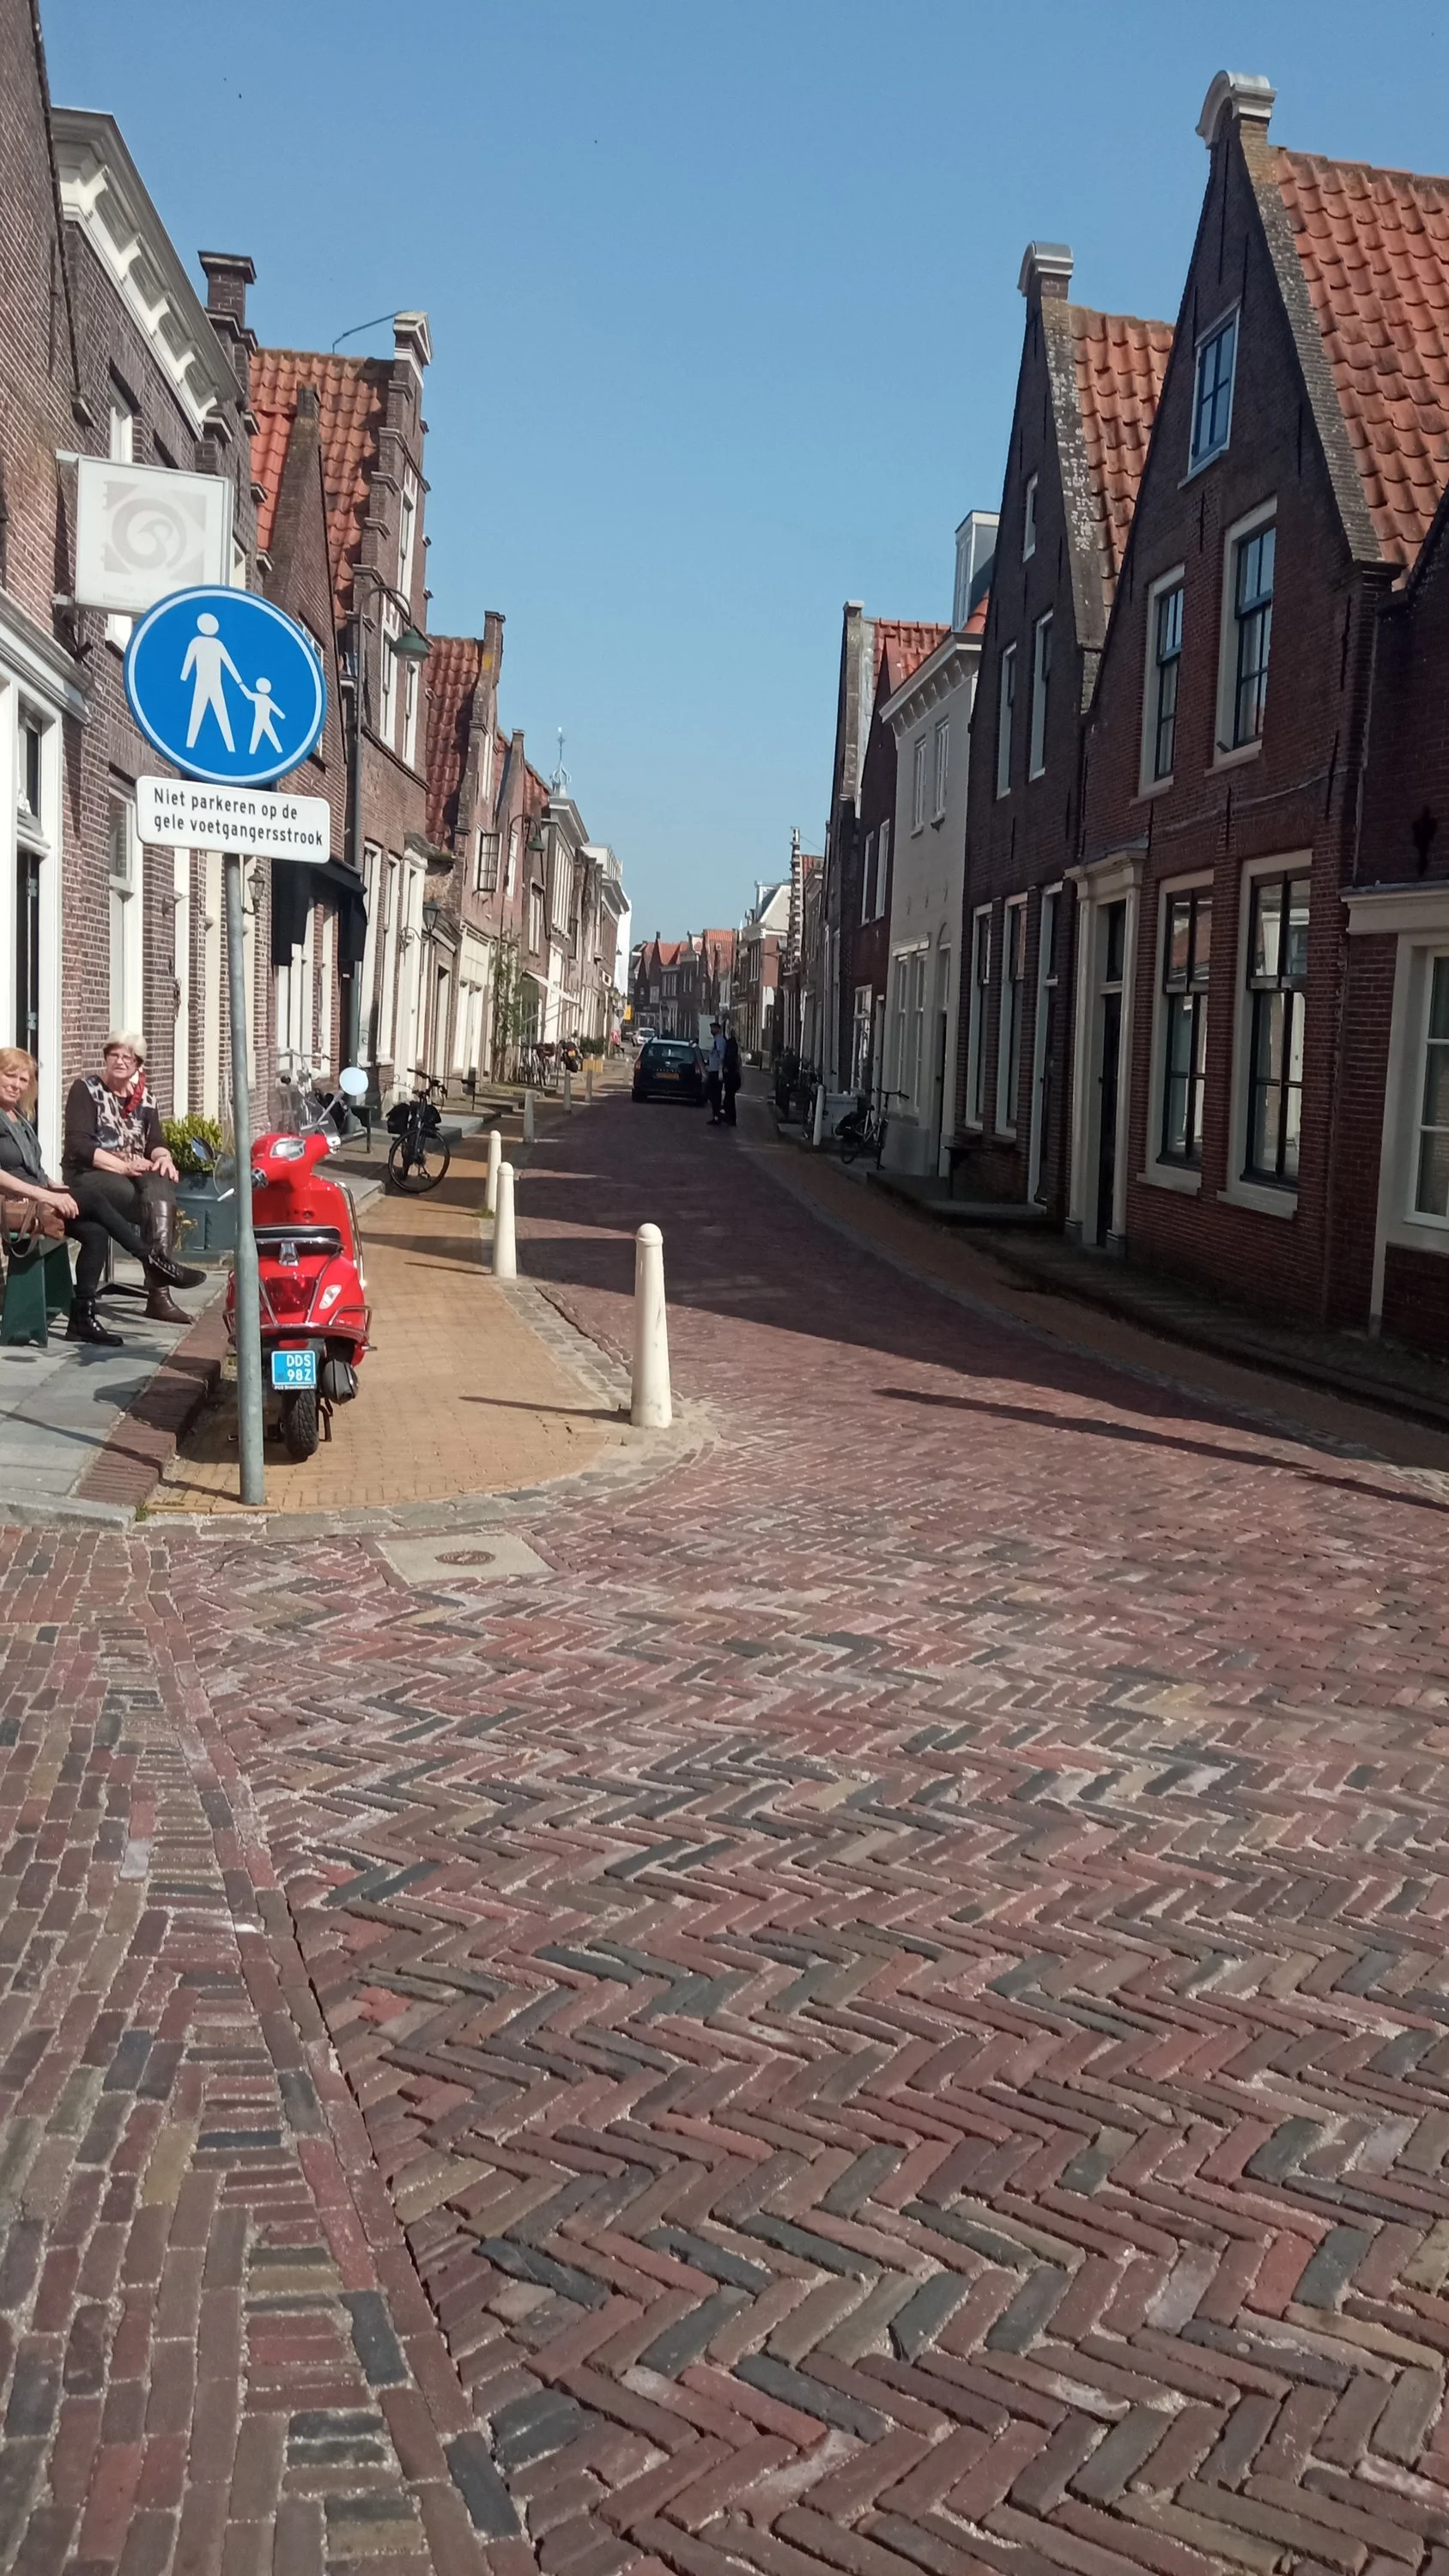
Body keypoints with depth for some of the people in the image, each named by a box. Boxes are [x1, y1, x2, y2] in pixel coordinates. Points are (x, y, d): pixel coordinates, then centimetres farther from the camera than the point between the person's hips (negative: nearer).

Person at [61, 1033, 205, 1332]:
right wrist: (123, 1166, -22)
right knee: (160, 1204, -30)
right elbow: (78, 1144, -12)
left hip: (134, 1175, 4)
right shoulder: (85, 1090, -1)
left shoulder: (144, 1097, 17)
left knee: (161, 1185, -32)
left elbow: (155, 1142, 10)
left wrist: (163, 1158, -15)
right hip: (88, 1175, -4)